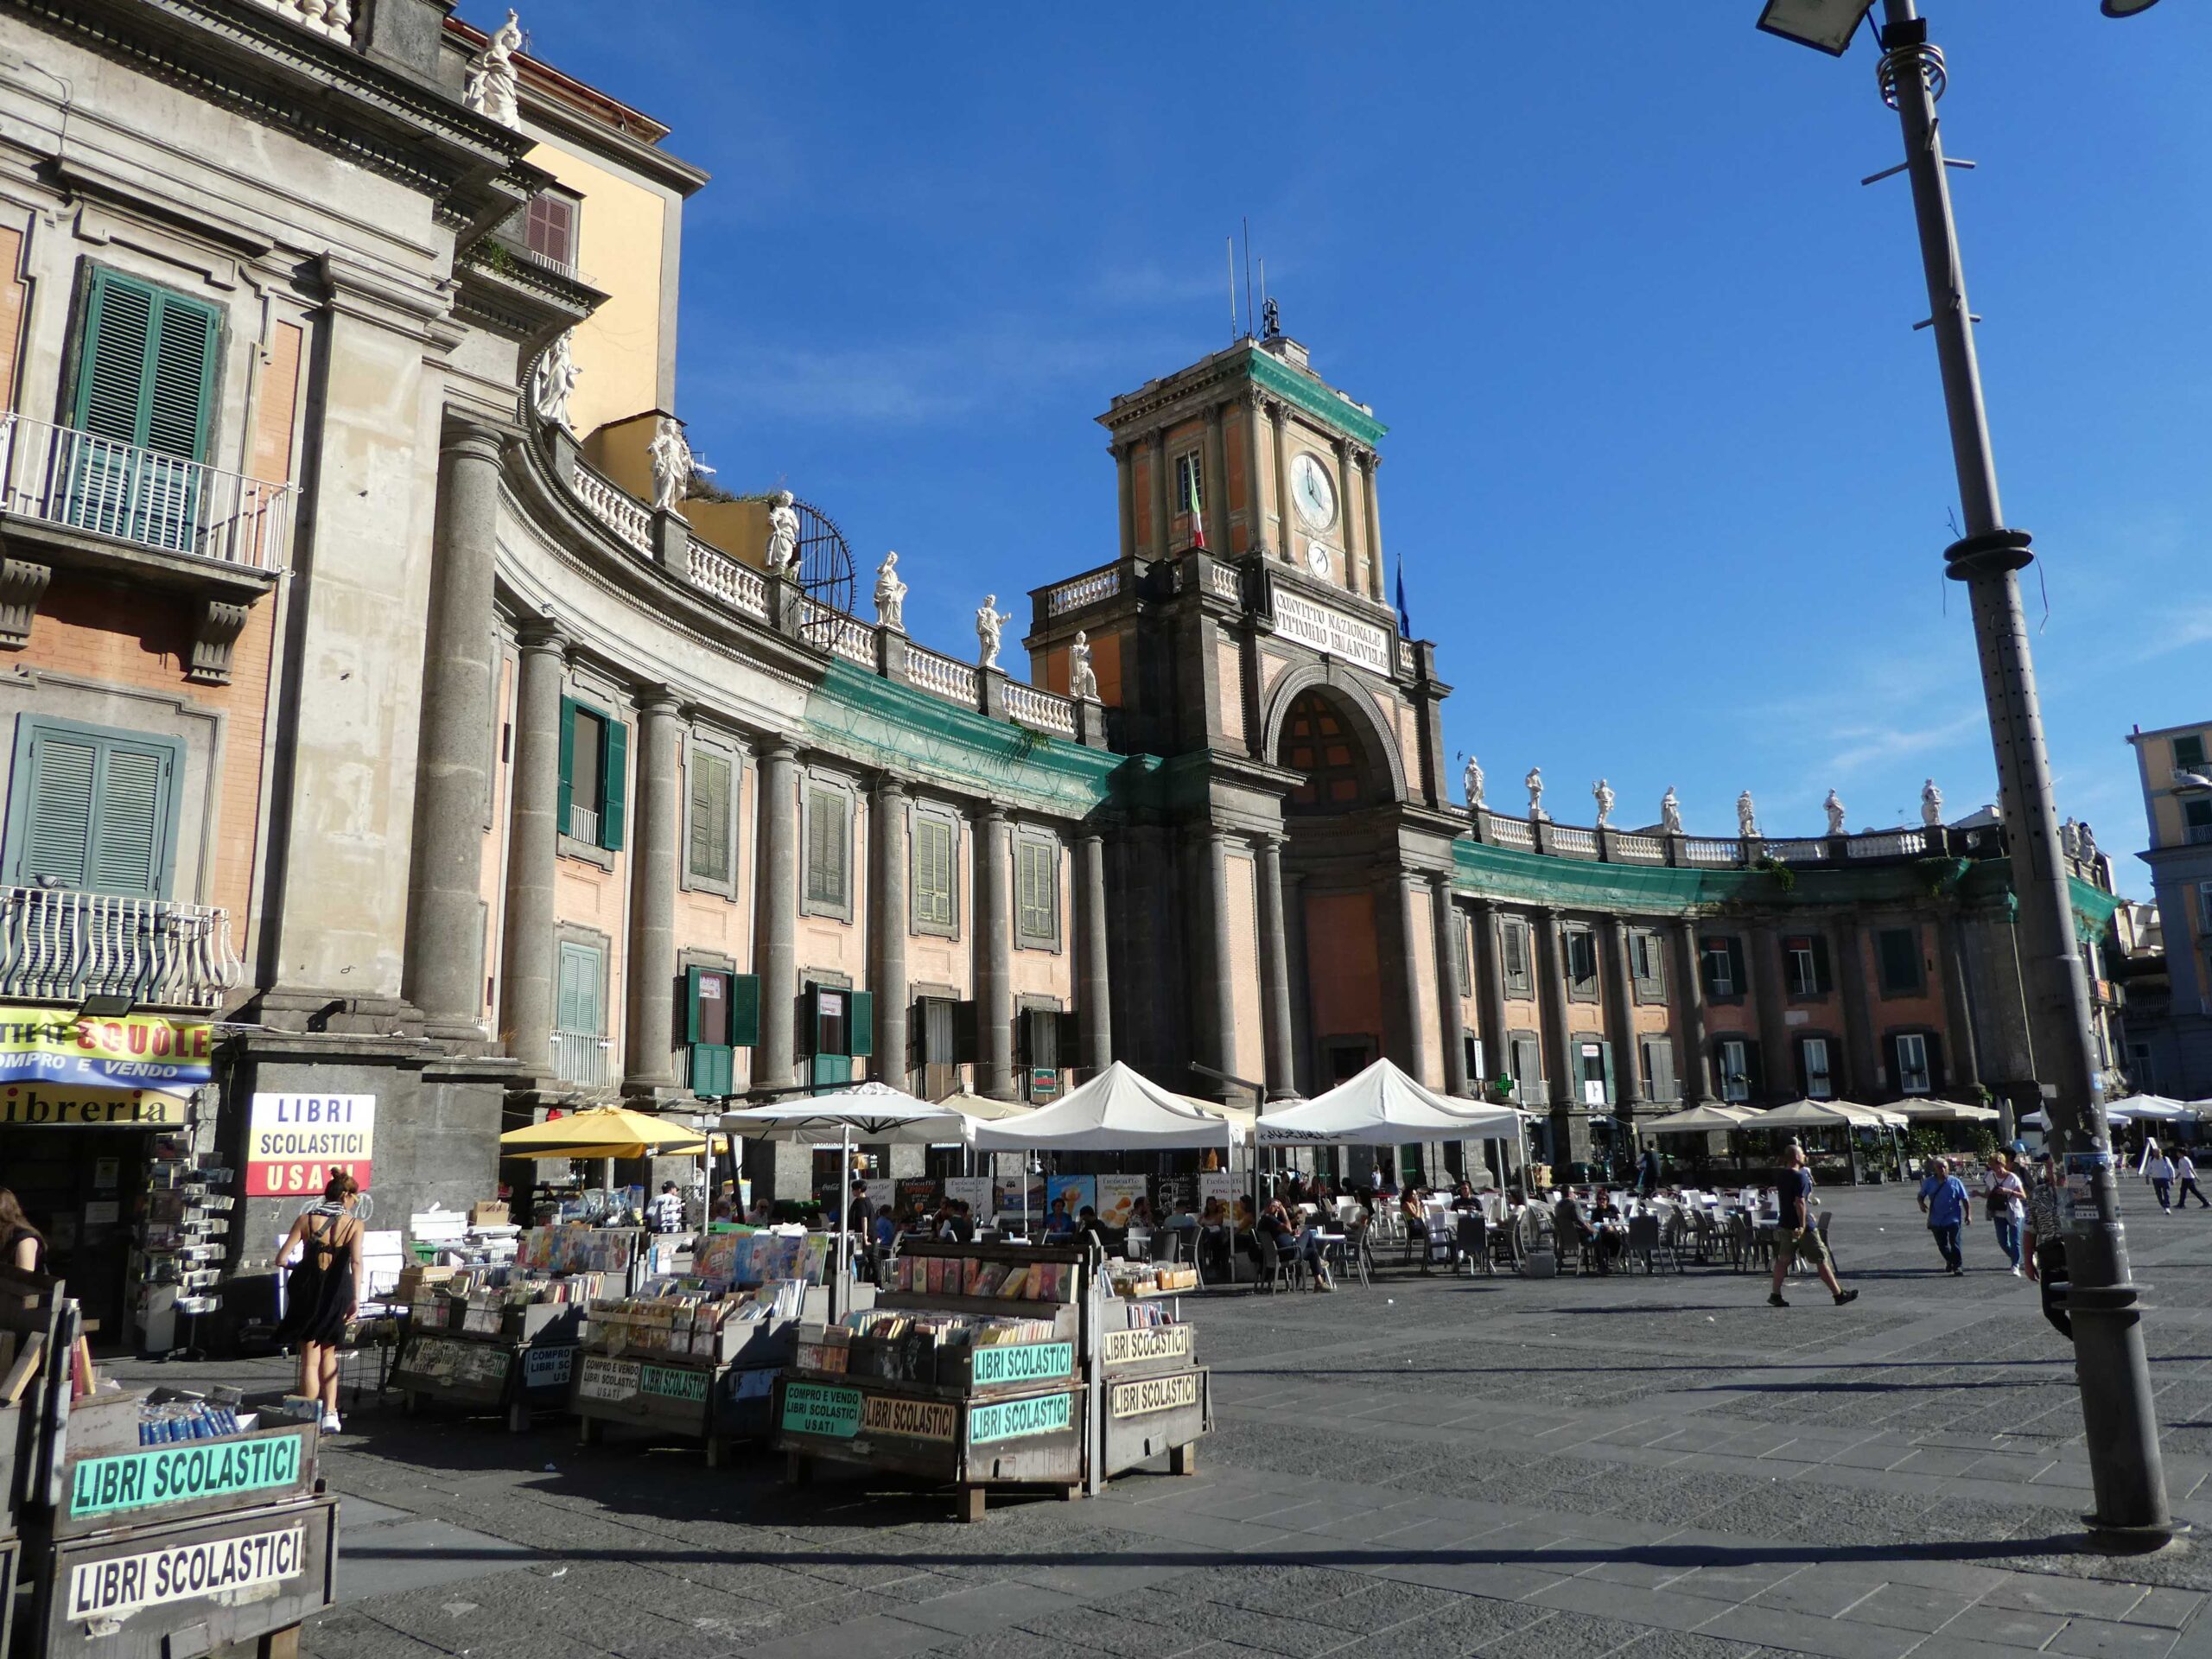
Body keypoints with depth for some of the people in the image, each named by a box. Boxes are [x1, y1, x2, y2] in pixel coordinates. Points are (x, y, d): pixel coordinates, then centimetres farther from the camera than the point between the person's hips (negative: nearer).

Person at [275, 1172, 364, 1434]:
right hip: (336, 1295, 0)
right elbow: (356, 1261, -17)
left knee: (310, 1359, 8)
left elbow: (282, 1257, -7)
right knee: (328, 1354, 20)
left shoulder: (306, 1219, -3)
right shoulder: (354, 1224, -6)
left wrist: (299, 1267, 14)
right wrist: (356, 1298, -16)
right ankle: (330, 1413, 13)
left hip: (307, 1292, 0)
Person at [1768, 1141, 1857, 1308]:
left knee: (1783, 1260, 9)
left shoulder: (1783, 1175, 8)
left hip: (1785, 1224, 8)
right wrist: (1803, 1226, -23)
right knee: (1821, 1259, 2)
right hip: (1800, 1226, -8)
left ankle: (1775, 1294, 8)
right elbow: (1800, 1202, -23)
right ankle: (1838, 1294, 9)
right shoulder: (1800, 1176, -17)